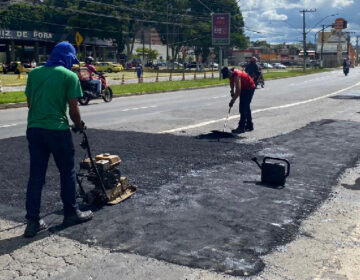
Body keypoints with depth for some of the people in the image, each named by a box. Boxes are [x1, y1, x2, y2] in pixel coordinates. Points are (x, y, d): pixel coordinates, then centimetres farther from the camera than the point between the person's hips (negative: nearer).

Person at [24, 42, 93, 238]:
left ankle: (33, 221, 10)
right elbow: (73, 109, -6)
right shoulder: (69, 76, -5)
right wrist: (79, 125, 11)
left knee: (35, 176, 9)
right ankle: (71, 213, 23)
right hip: (57, 130, -5)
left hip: (34, 129, 5)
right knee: (67, 173, 12)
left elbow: (29, 102, 14)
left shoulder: (34, 73, 10)